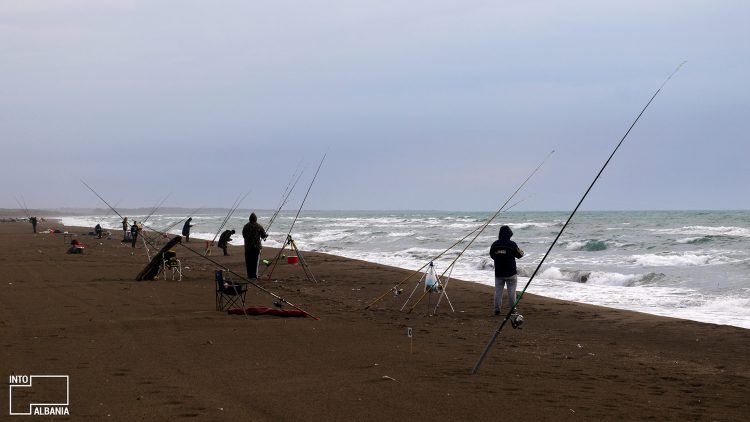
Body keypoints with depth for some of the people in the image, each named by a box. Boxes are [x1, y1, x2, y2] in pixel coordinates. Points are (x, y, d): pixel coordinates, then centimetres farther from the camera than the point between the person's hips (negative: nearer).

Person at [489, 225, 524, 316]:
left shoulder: (494, 244, -2)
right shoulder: (512, 244, -12)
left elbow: (492, 256, 11)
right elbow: (519, 255, 0)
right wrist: (521, 252, 22)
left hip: (498, 273, 3)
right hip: (511, 273, -3)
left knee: (498, 291, 9)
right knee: (511, 291, 5)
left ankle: (497, 309, 7)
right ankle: (512, 309, 7)